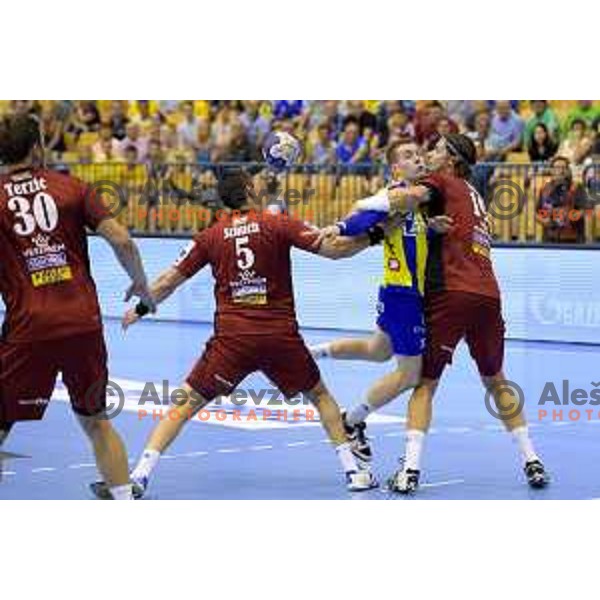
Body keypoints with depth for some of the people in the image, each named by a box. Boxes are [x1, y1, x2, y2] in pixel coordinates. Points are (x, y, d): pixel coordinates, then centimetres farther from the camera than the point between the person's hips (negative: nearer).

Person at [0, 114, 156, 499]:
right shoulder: (72, 188, 6)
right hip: (84, 323, 2)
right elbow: (122, 241, -1)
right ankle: (126, 500, 16)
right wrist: (141, 284, 15)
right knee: (95, 420, 18)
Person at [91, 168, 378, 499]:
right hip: (280, 335, 0)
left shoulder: (211, 236, 7)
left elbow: (170, 281, 12)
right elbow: (332, 249, -5)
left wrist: (140, 308, 28)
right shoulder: (278, 224, 1)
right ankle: (353, 469, 18)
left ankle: (139, 476, -7)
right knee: (319, 395, 21)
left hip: (231, 338, 0)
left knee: (186, 403, 4)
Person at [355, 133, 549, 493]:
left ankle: (411, 470, -9)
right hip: (488, 295, 6)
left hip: (451, 293, -6)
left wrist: (366, 205, -9)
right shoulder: (475, 196, 27)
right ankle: (532, 461, 19)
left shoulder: (446, 181, 3)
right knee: (495, 381, 21)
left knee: (424, 382, 0)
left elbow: (411, 196, -16)